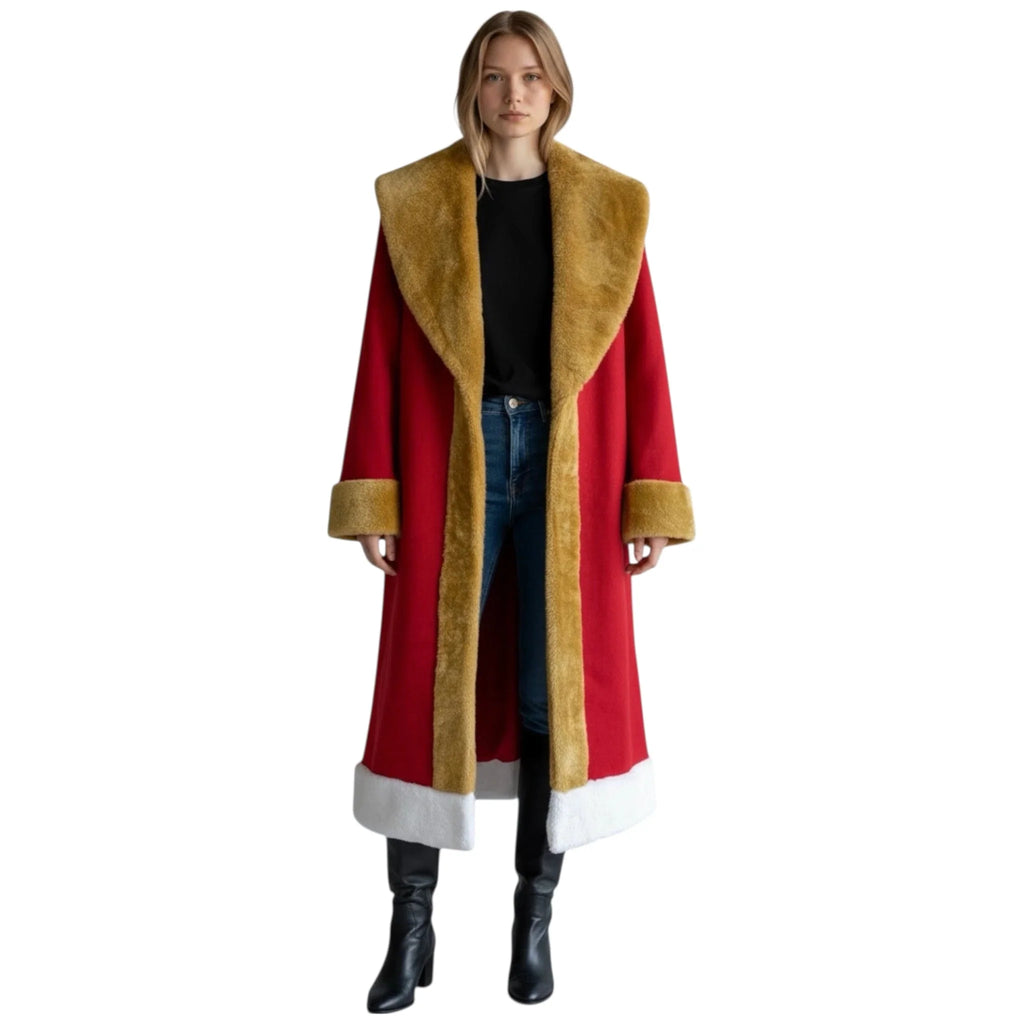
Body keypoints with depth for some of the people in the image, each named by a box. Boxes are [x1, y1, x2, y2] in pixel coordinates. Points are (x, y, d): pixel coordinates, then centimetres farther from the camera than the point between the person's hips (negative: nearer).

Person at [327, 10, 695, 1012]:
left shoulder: (611, 205, 7)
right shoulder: (412, 201, 6)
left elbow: (640, 359, 3)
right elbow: (382, 357, 2)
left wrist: (650, 498, -3)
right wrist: (372, 497, -3)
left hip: (571, 472, 1)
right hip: (450, 467, 0)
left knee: (555, 695, 4)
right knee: (428, 687, 1)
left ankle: (535, 921, 23)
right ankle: (411, 930, 18)